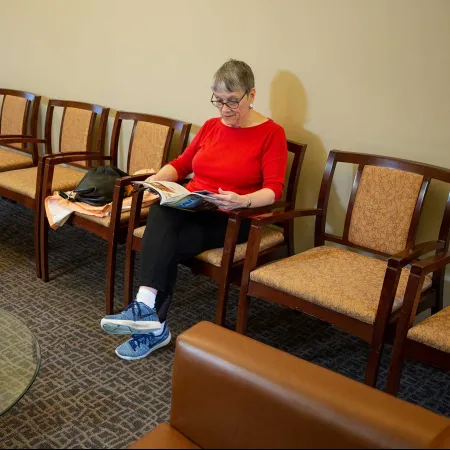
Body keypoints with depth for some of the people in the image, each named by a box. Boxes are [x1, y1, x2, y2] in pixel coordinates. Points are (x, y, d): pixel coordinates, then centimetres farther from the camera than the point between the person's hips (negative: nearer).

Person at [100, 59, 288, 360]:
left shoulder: (271, 133, -3)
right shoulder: (211, 127, 14)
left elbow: (274, 190, -12)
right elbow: (181, 164, 20)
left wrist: (242, 201, -32)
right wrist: (157, 179, -2)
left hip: (232, 219, -4)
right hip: (190, 208, 5)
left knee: (164, 247, -29)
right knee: (160, 212, -31)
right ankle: (152, 322, -34)